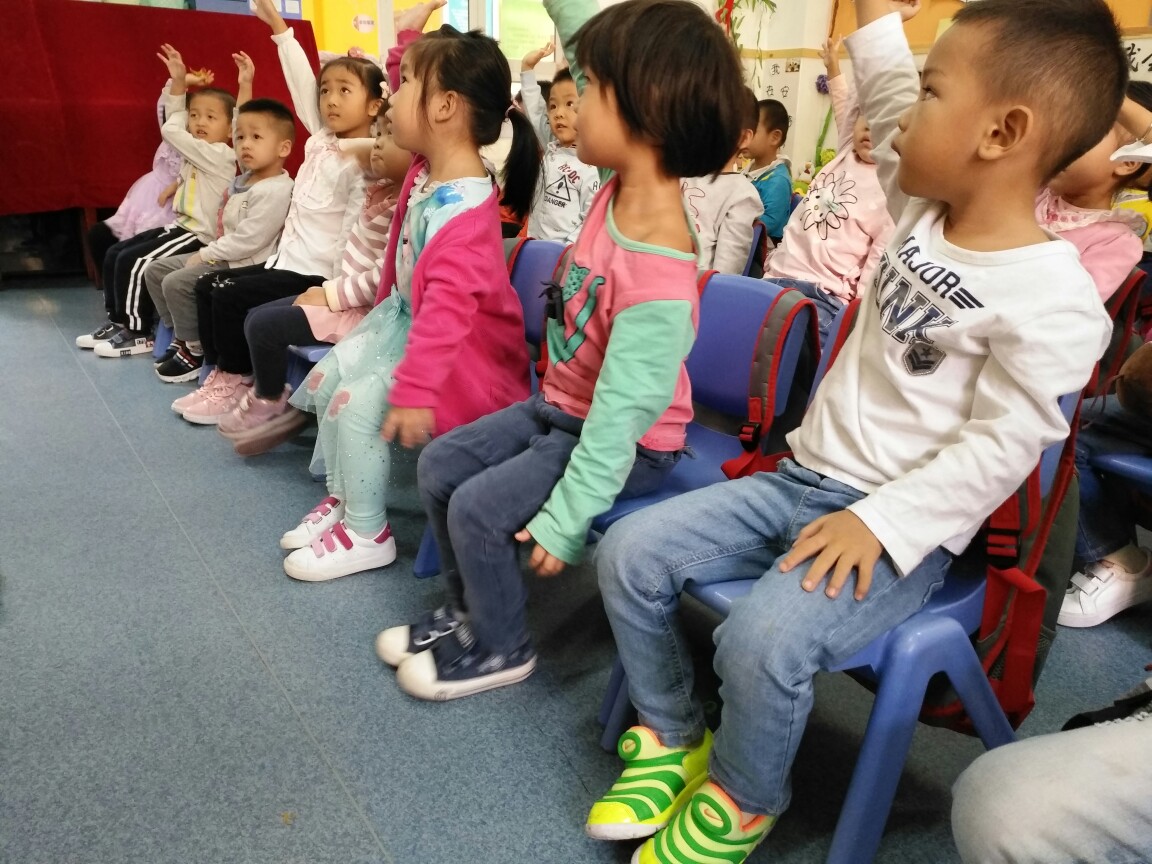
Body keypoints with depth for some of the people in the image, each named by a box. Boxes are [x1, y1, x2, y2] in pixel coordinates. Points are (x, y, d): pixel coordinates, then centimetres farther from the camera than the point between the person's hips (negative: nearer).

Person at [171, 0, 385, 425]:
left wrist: (331, 292, -25)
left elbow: (355, 234, -22)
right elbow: (301, 87, 12)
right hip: (287, 260, 10)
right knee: (208, 284, 10)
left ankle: (238, 383, 2)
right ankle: (221, 372, 13)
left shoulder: (363, 164, -16)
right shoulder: (321, 141, 8)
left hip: (317, 274, -9)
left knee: (231, 295, -15)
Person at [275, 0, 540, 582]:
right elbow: (411, 116, 22)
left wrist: (413, 392, -38)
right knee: (327, 377, 10)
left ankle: (367, 534, -3)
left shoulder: (463, 210, -30)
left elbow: (448, 308, -36)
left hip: (461, 353, -10)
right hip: (407, 322, 10)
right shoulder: (428, 167, -1)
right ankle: (343, 497, 24)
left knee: (357, 400, -23)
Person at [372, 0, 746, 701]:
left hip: (626, 443, -9)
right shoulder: (627, 181, -10)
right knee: (440, 466, 8)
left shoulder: (655, 277, -33)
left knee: (479, 509, -14)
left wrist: (564, 520, -25)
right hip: (559, 406, 9)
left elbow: (619, 416, -30)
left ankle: (501, 648, 14)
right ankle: (468, 610, 27)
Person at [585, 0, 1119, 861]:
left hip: (901, 528, -7)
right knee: (629, 552, -4)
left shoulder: (1052, 300, -16)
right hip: (801, 480, 7)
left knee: (763, 639, -31)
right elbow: (884, 95, 21)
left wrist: (881, 524, -23)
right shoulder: (925, 209, 6)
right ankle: (672, 736, 16)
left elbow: (1000, 446, -18)